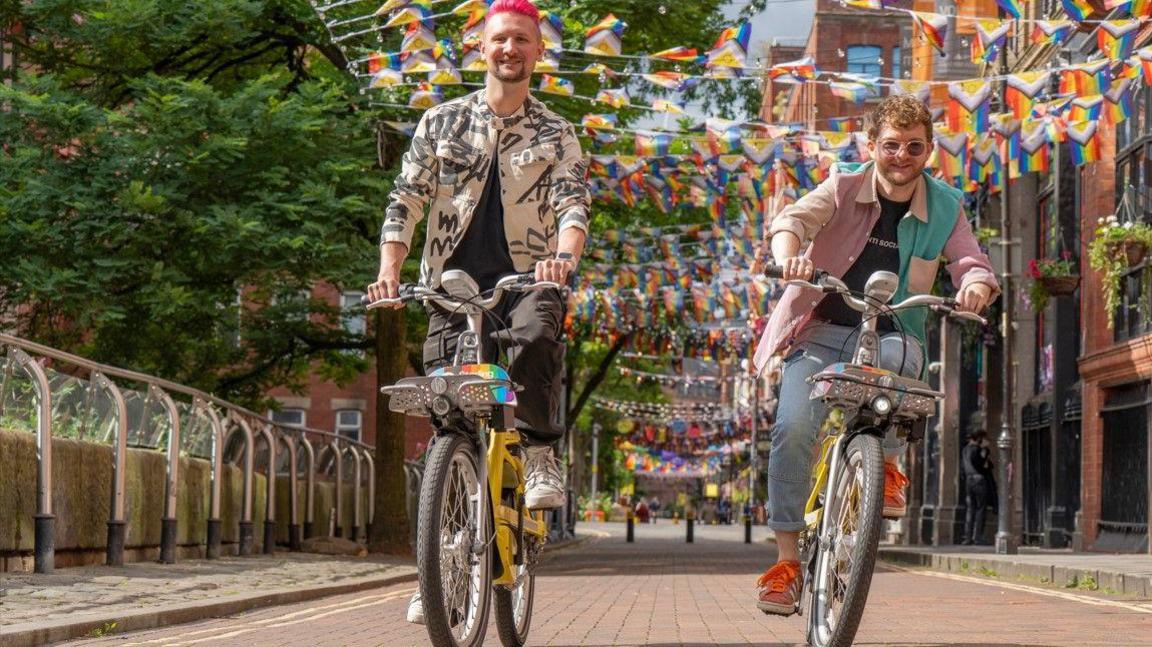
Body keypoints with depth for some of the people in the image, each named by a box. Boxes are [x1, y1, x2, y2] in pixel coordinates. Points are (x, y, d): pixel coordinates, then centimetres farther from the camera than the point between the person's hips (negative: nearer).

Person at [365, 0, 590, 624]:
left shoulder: (554, 133, 9)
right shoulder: (442, 121, 10)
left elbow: (573, 202, -5)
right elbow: (405, 199, 5)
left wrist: (564, 256, -27)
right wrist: (388, 270, -12)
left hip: (525, 279, -1)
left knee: (535, 337, -37)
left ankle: (539, 455, -15)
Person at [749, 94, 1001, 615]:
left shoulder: (944, 207, 3)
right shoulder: (844, 187, -4)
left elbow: (969, 261, -4)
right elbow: (793, 218, -19)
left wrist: (977, 285, -30)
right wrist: (788, 254, -43)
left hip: (889, 335, 1)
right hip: (821, 332, -1)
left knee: (901, 359, -37)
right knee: (793, 428, -22)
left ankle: (886, 462, -7)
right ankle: (786, 562, -11)